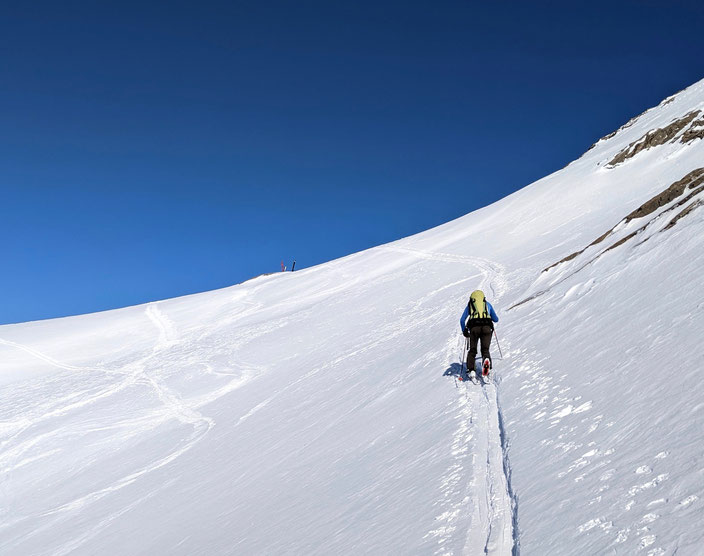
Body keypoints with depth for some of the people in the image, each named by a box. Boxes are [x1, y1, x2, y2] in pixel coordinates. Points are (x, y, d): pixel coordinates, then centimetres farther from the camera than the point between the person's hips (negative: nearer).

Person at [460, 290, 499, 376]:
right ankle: (486, 359, -31)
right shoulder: (487, 304, 29)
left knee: (472, 350, 12)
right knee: (485, 349, 3)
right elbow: (496, 320, 37)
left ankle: (470, 369, -8)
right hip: (487, 326, 0)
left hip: (474, 326, 0)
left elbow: (462, 320, 24)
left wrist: (464, 331, 37)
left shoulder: (470, 305, 26)